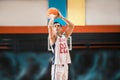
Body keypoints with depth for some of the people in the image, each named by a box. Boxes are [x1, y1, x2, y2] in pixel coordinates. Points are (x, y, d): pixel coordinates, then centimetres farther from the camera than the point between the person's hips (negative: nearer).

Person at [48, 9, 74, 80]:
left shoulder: (64, 36, 12)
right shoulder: (53, 38, -4)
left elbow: (71, 25, 8)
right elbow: (49, 27, -20)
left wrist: (61, 17, 7)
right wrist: (52, 17, -3)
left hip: (65, 65, 6)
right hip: (57, 65, -6)